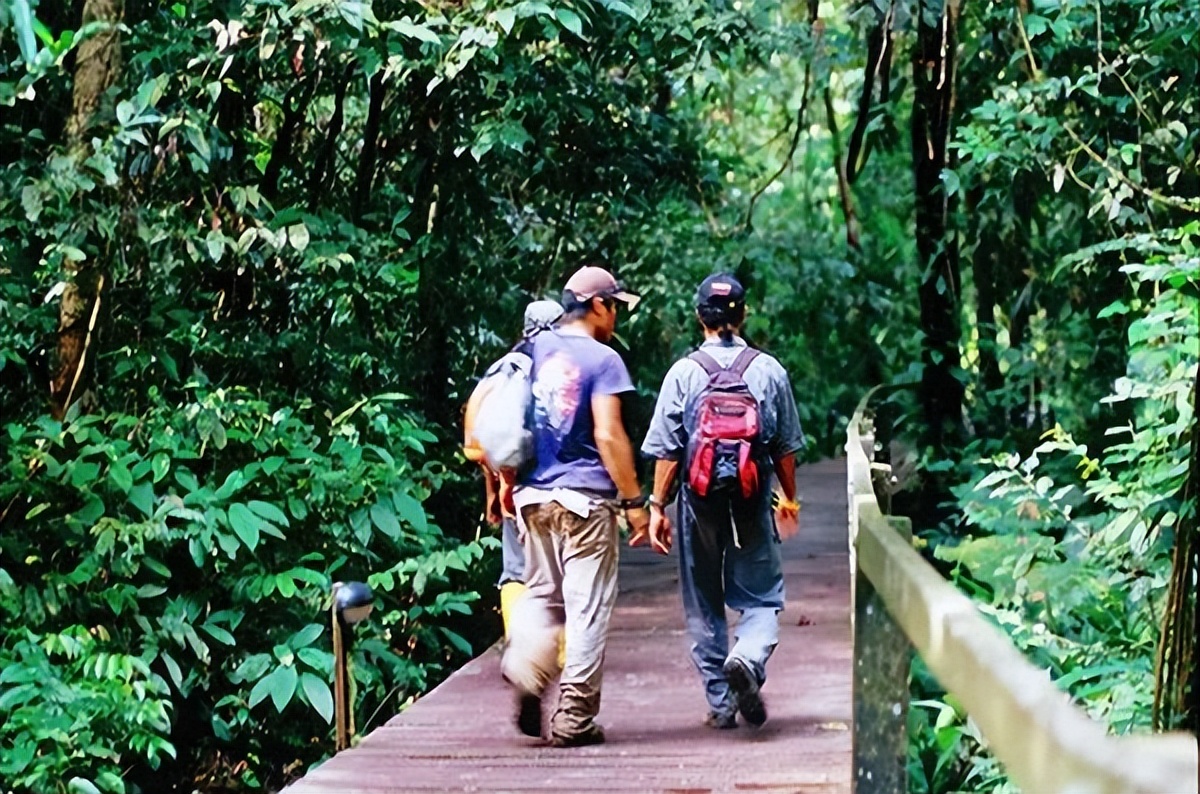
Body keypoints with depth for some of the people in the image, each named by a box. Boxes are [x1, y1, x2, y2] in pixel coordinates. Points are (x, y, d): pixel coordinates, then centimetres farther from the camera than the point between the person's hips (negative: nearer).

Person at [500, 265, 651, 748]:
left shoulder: (532, 351, 8)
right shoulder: (602, 359, -8)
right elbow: (608, 435, -14)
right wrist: (633, 500, -8)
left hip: (533, 494, 5)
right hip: (585, 496, -5)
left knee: (541, 596, 17)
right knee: (587, 606, 2)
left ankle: (524, 671, -11)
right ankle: (573, 718, 4)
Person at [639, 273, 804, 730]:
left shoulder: (683, 373, -4)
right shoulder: (769, 370, -1)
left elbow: (666, 451, -5)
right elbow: (787, 447, 6)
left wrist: (657, 507, 3)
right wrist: (789, 499, 19)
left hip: (700, 502, 0)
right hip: (753, 503, 0)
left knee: (703, 605, 11)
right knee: (761, 596, 8)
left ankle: (720, 703, 13)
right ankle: (749, 658, -23)